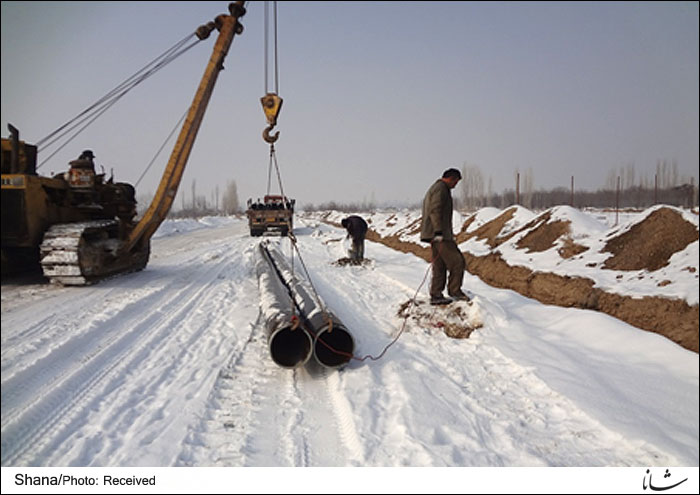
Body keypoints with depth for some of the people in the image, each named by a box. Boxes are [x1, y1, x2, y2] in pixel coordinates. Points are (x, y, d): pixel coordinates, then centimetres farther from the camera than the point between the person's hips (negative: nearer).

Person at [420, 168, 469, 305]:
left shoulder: (434, 188, 24)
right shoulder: (441, 188, -9)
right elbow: (435, 211, -21)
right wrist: (439, 232, -27)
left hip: (436, 234, 11)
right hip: (440, 234, -11)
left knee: (440, 265, 9)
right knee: (457, 261, -5)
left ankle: (436, 295, 10)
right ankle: (454, 291, 3)